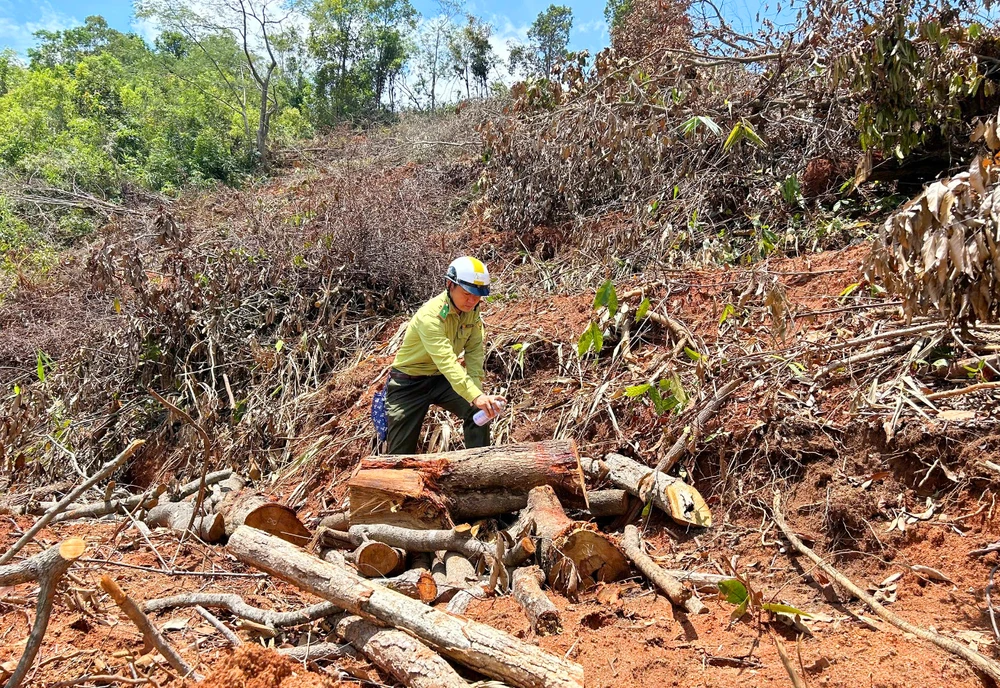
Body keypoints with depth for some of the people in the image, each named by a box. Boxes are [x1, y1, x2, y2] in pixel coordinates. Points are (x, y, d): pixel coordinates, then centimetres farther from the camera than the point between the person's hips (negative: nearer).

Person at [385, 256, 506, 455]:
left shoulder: (472, 310, -9)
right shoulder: (430, 316, -31)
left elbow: (474, 352, -8)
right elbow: (446, 361, -42)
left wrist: (478, 391, -22)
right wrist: (475, 396, -52)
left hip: (441, 379, 6)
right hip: (409, 384, -6)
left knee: (480, 412, -15)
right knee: (401, 453, -2)